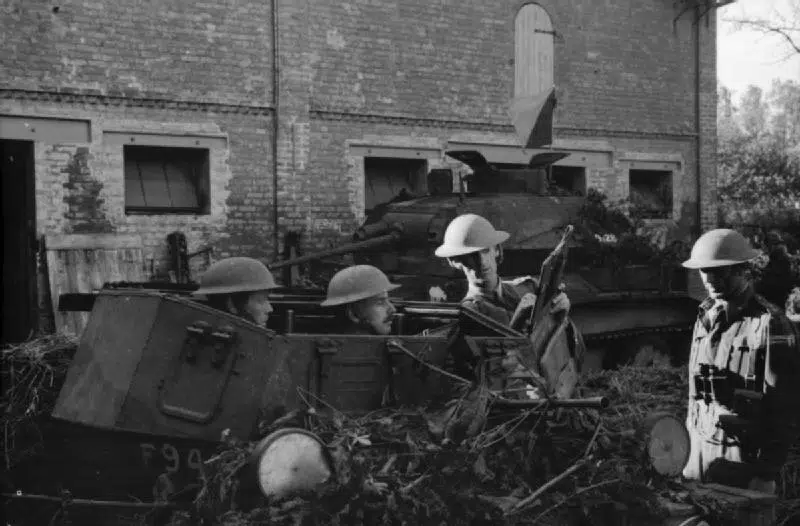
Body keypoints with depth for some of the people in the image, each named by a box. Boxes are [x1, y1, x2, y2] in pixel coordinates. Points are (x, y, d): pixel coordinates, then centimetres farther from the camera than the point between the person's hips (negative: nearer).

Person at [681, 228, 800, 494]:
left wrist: (766, 474, -13)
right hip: (701, 448, 6)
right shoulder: (706, 316, 8)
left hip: (744, 456, -6)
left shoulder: (769, 325, -14)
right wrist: (691, 430, 14)